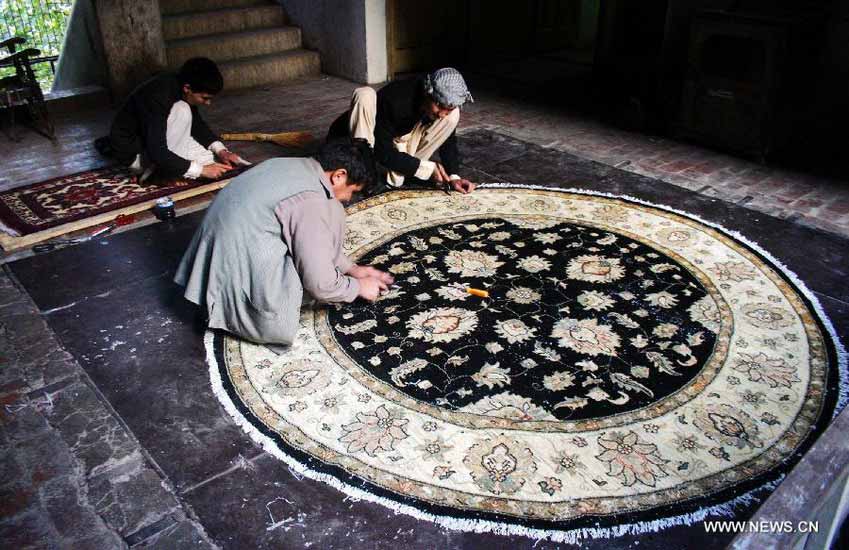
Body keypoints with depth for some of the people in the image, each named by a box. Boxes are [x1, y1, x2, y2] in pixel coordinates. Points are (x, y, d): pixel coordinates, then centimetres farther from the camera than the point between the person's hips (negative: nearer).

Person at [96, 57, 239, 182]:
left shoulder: (179, 86, -7)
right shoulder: (158, 97, -32)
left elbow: (196, 123, 7)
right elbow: (157, 153, -34)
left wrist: (220, 150, -7)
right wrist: (200, 170, -35)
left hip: (147, 138, 9)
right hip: (134, 154, -9)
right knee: (182, 111, -25)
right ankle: (160, 170, -17)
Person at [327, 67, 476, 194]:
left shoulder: (446, 104, -19)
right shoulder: (395, 99, -36)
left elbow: (449, 141, -6)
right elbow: (383, 152, -32)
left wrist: (453, 175, -22)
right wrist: (428, 169, -32)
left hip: (400, 138, 5)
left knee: (453, 115, -17)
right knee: (365, 95, -36)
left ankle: (396, 177, -16)